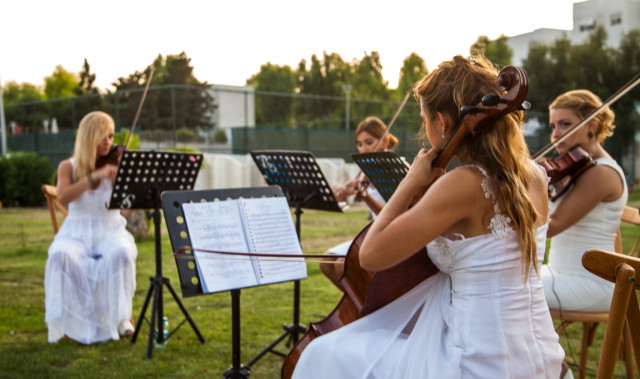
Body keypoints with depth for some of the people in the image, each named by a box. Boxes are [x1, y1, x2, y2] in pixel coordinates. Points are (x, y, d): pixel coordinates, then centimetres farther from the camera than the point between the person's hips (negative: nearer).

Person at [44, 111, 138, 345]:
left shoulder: (117, 165, 4)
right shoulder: (69, 167, 5)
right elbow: (62, 197, -17)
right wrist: (95, 176, -26)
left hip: (110, 231, 0)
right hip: (77, 232, 0)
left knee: (121, 253, -35)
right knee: (61, 255, -34)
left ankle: (120, 318, -17)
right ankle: (70, 322, -18)